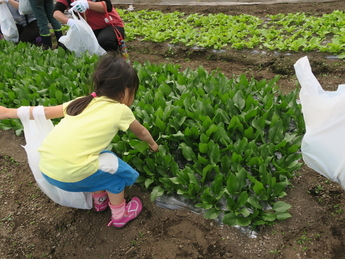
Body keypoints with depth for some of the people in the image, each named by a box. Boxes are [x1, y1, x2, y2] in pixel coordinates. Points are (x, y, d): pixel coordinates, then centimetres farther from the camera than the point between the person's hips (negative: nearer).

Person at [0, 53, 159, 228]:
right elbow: (141, 132, 23)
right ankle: (120, 215, 31)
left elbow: (45, 111, 22)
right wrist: (153, 144, 43)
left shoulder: (83, 102, 17)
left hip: (46, 168, 7)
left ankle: (99, 199, 46)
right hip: (71, 173, -7)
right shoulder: (121, 110, 5)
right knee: (119, 170, 18)